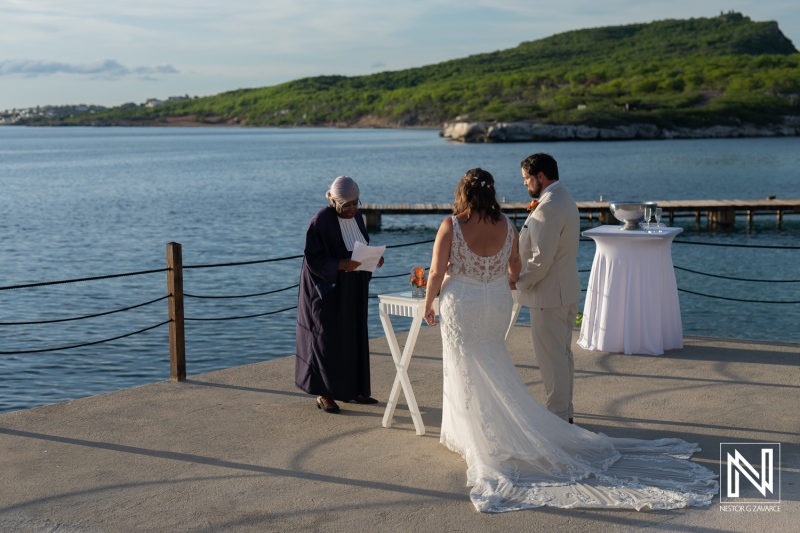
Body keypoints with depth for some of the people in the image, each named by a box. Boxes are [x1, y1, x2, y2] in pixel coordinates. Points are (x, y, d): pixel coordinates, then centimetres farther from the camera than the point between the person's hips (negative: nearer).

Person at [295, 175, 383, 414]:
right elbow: (313, 259, -19)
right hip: (328, 289, -7)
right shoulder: (321, 221, -19)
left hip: (354, 289, 7)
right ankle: (324, 394, 9)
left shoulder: (356, 216, 3)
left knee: (354, 336, 11)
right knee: (328, 338, -1)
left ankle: (352, 389, 23)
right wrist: (341, 265, -32)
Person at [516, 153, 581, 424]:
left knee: (551, 357, -2)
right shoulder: (565, 199, 12)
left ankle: (557, 416, 5)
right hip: (567, 291, 11)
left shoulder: (548, 208, -21)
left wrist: (519, 281, -12)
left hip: (548, 295, -11)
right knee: (563, 354, 17)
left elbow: (541, 259, -25)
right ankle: (565, 411, 27)